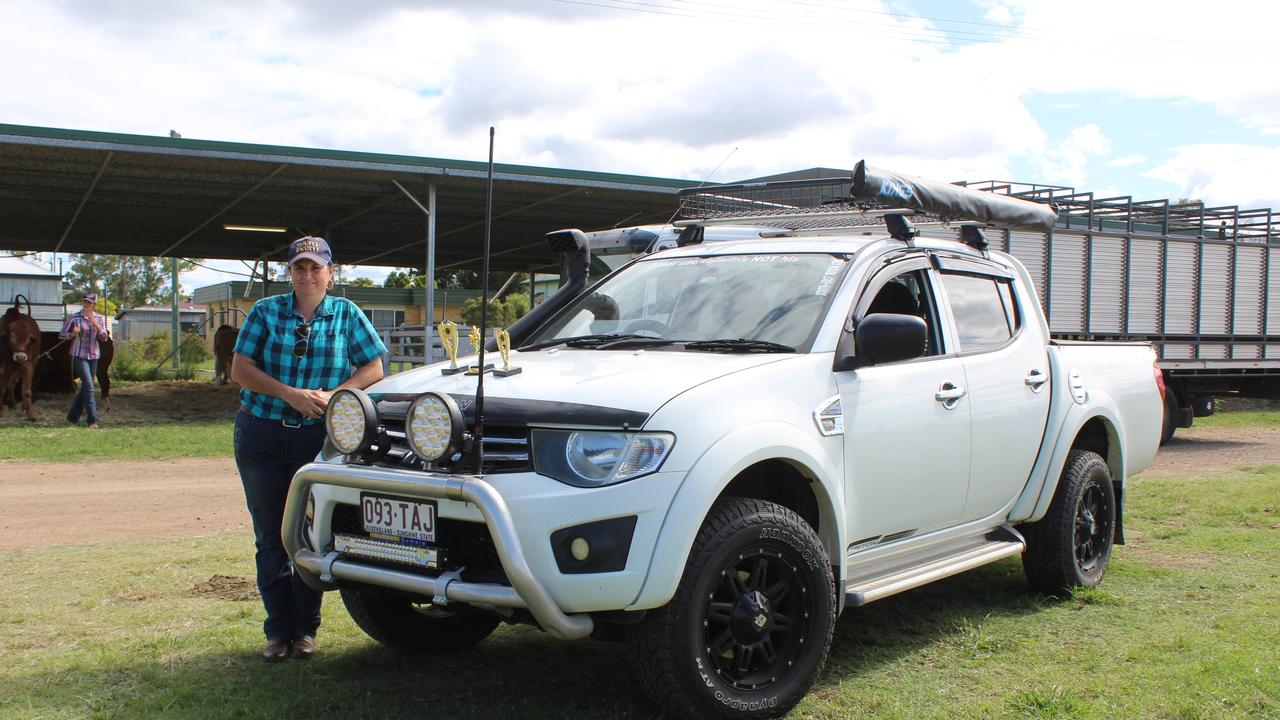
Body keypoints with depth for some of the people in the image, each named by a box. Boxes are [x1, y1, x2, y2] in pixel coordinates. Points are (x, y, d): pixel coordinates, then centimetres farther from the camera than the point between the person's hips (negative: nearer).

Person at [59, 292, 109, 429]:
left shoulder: (99, 318, 5)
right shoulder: (74, 318, -4)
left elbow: (104, 338, 0)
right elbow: (62, 335, 2)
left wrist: (97, 326, -17)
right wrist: (73, 333, -18)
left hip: (93, 356, 4)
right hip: (79, 356, -4)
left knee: (85, 387, 10)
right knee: (89, 386, -13)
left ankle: (73, 417, 24)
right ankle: (92, 420, -10)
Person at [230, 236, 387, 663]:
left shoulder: (346, 314, 5)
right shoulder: (266, 311, 5)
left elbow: (374, 368, 2)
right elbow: (240, 369, -2)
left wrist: (333, 395, -14)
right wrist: (290, 394, -16)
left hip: (318, 438, -1)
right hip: (260, 435, 1)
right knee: (270, 537, 5)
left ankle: (305, 630, 14)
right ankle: (277, 631, 14)